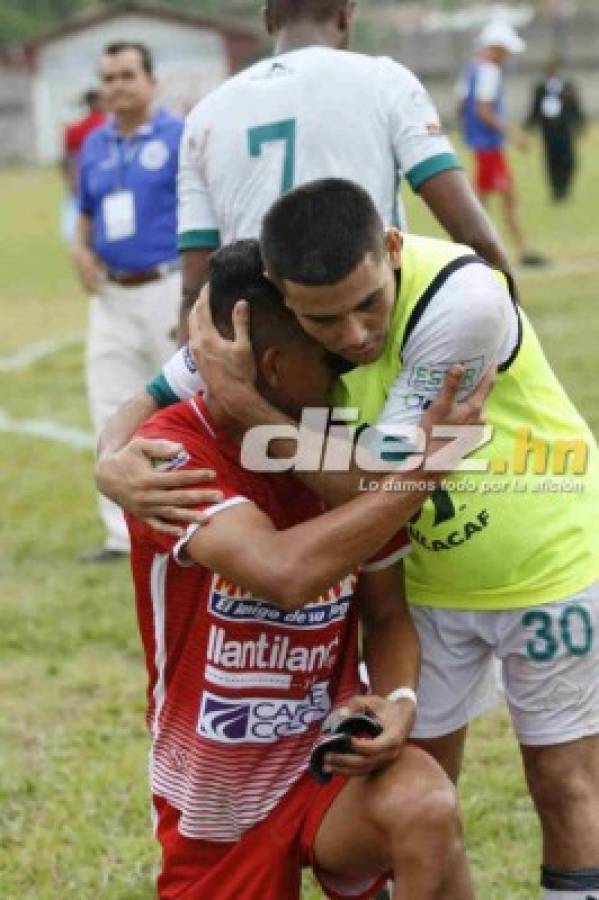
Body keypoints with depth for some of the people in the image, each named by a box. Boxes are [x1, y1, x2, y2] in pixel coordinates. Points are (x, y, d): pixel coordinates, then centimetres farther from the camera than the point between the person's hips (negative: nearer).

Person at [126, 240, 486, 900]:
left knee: (424, 808, -32)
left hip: (328, 767, 1)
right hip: (212, 800, -1)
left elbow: (386, 614, 6)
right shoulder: (172, 453, -19)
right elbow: (286, 573, -35)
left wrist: (398, 701, -16)